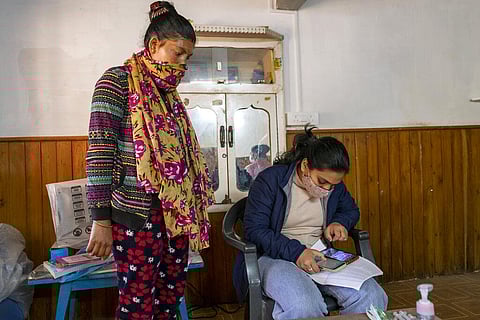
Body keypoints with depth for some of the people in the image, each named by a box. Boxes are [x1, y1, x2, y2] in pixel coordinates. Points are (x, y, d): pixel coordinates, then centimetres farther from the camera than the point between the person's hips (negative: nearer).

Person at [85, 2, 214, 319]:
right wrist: (101, 220, -16)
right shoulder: (118, 81, -5)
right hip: (137, 215, -7)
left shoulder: (169, 92, 15)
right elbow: (99, 152, -13)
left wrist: (193, 208, 16)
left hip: (176, 215, 7)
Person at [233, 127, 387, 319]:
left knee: (372, 296, -19)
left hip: (320, 256, 6)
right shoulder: (270, 180, -10)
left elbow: (351, 211, 27)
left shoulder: (334, 185, 8)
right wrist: (295, 251, -26)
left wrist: (339, 222, 1)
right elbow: (254, 230, -15)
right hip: (275, 257, -5)